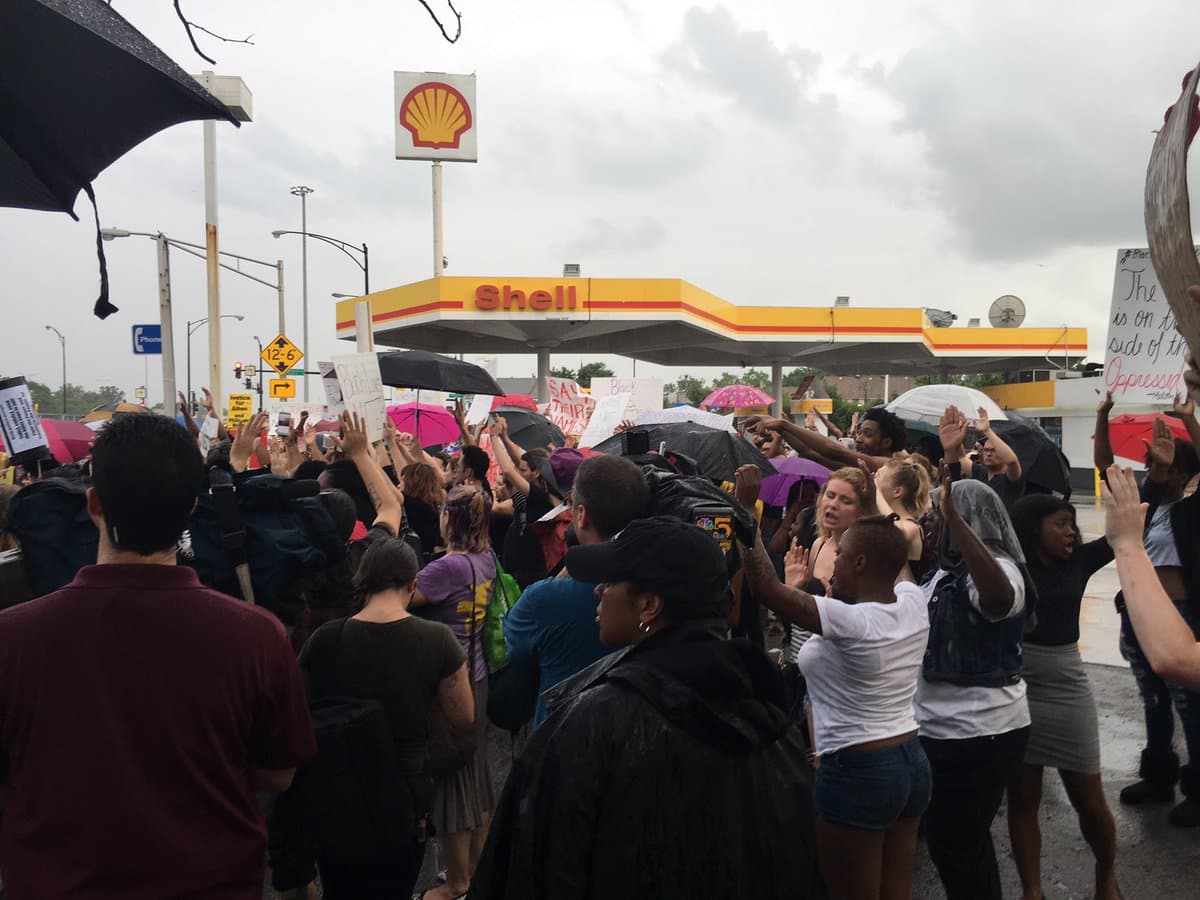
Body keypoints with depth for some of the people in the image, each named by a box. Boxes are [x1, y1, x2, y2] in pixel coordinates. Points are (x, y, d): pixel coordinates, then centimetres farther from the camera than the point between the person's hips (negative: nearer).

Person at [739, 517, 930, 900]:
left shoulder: (850, 622, -24)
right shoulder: (914, 602, -3)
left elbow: (766, 588, -28)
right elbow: (890, 557, 18)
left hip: (857, 772, -7)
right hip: (911, 761, 8)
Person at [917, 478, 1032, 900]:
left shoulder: (997, 566, -19)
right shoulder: (947, 569, 10)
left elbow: (1000, 598, -45)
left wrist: (954, 518, -46)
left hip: (978, 733, -9)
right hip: (944, 729, 10)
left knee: (955, 843, 4)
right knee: (964, 839, 23)